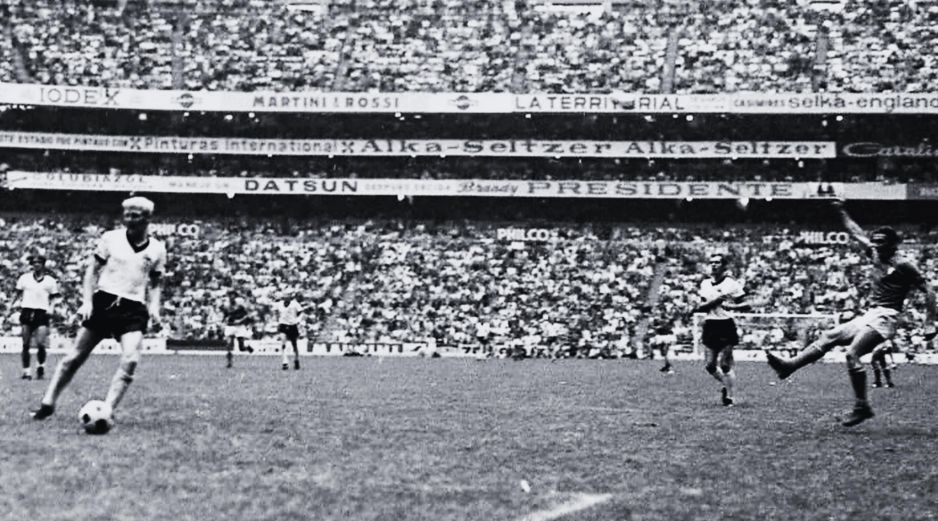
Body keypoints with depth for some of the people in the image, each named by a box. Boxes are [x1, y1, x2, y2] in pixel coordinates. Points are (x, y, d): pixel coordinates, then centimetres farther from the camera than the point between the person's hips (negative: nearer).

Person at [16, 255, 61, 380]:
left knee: (40, 343, -13)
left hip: (42, 313, -2)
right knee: (26, 344, 0)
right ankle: (26, 371, 8)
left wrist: (50, 309, -3)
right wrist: (19, 304, 2)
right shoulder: (24, 278, 12)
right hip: (27, 312, 2)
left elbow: (53, 298, 13)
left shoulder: (50, 280, 9)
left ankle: (40, 368, 11)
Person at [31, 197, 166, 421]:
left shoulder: (157, 249, 6)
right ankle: (47, 404, 14)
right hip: (103, 302, -1)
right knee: (75, 357, 2)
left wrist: (153, 306, -3)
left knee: (131, 360, -19)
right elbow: (92, 270, 6)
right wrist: (87, 300, -5)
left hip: (133, 310, 1)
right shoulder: (111, 238, 1)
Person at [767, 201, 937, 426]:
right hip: (870, 315, 8)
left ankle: (861, 407, -17)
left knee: (852, 353, -20)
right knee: (829, 336, 4)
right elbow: (856, 232, 24)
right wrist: (842, 211, 25)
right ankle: (790, 365, 3)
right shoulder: (875, 254, 12)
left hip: (885, 317, -8)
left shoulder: (903, 265, -9)